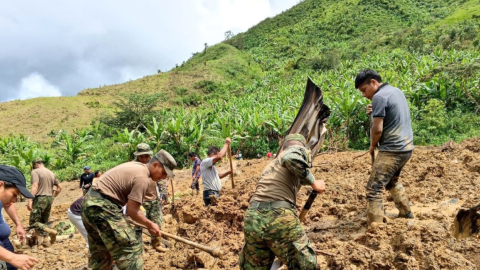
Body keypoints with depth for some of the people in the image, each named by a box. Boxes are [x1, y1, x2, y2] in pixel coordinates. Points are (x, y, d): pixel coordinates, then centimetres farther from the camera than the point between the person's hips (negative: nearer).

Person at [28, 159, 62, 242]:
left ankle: (51, 231, -25)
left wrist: (30, 200, -24)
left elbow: (35, 186, -19)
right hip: (49, 199, 7)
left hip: (40, 199, -7)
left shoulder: (35, 171, -4)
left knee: (34, 223, -5)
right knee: (44, 222, 15)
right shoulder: (51, 173, 16)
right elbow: (59, 187, 16)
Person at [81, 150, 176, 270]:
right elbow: (132, 211, -14)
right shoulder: (143, 178, -15)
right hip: (102, 207, -11)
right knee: (130, 249, -8)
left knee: (100, 253, 19)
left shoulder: (136, 166, 15)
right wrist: (149, 224, -1)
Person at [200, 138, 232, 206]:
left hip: (216, 193, 10)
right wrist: (226, 144, -14)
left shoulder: (211, 166, 23)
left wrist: (228, 172, 24)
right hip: (210, 194, -10)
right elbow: (219, 156, -24)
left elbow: (217, 176, 38)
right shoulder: (205, 162, -9)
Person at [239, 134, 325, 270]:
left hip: (252, 218, 7)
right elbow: (290, 159, -13)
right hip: (279, 217, -6)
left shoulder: (270, 164, 31)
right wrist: (313, 183, -4)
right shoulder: (298, 149, 11)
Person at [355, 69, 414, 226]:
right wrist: (374, 112, 9)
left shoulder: (379, 96, -15)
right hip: (407, 146, 10)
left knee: (374, 188, -10)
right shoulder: (396, 91, 14)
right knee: (392, 180, 29)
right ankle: (406, 212, 40)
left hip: (392, 149, -10)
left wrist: (372, 146, 0)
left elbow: (377, 129, -18)